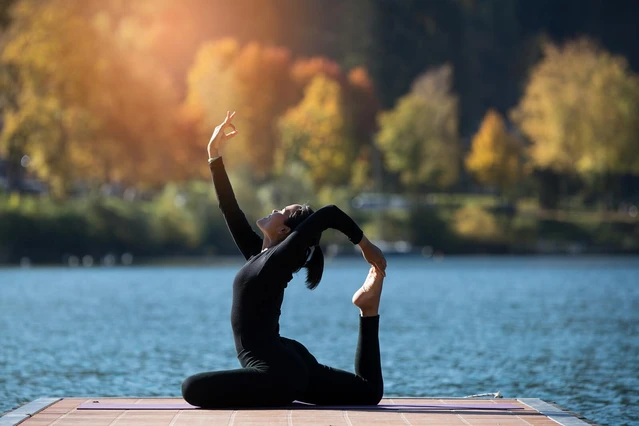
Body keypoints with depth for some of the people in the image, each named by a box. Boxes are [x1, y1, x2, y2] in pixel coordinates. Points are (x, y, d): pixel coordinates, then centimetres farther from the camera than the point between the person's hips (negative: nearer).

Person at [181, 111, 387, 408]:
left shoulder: (279, 259, -12)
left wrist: (364, 244, -8)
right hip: (287, 364, 9)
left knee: (193, 388, -27)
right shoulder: (259, 254, 11)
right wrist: (214, 155, 13)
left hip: (278, 373, -9)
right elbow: (230, 211, 13)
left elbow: (329, 214, -19)